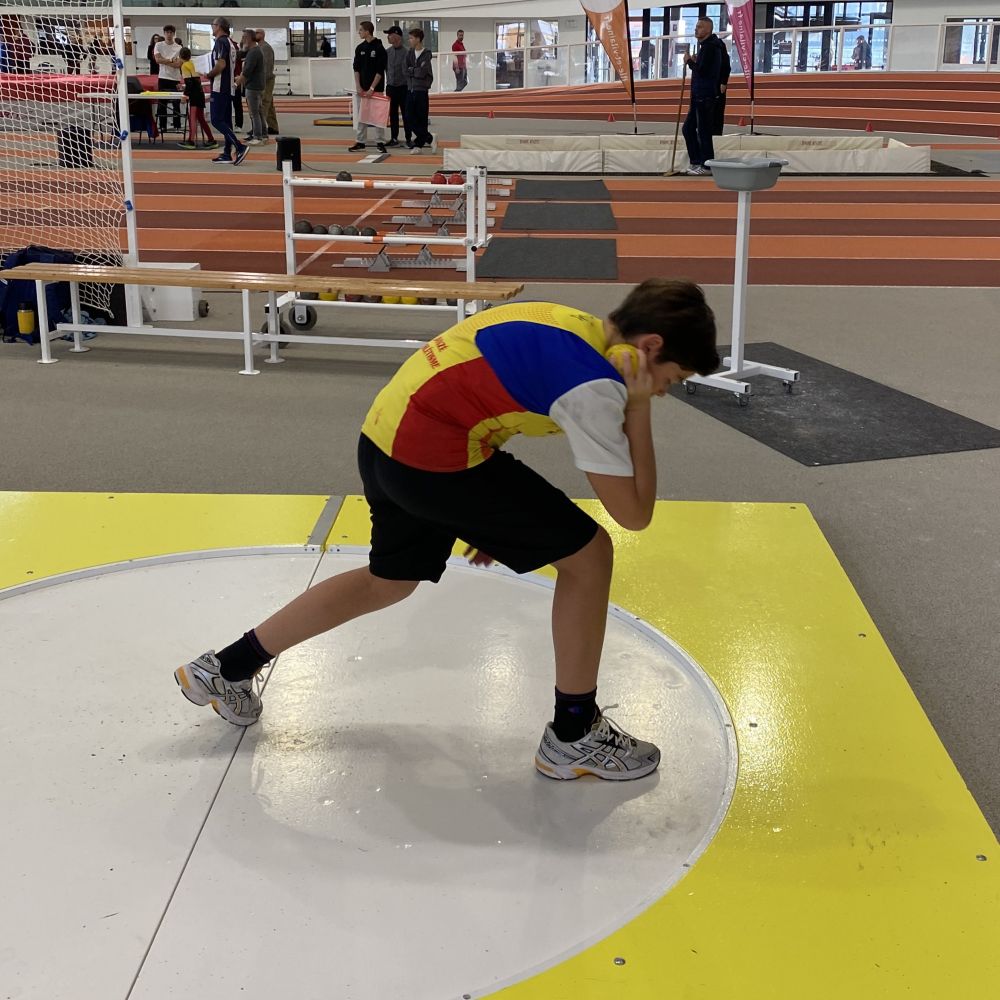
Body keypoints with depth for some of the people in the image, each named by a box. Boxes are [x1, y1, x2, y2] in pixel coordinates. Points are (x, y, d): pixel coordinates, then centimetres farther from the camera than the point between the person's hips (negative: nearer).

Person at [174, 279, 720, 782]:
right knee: (589, 554, 0)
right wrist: (638, 408, -6)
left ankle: (227, 670, 40)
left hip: (384, 436, 9)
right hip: (433, 453, -9)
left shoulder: (568, 324, 13)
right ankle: (574, 735, 13)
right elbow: (634, 513, -10)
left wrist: (496, 516, 26)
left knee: (390, 579, 30)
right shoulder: (596, 386, -14)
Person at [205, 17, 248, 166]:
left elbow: (221, 65, -23)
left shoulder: (221, 42, -13)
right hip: (229, 87, 10)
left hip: (220, 87, -10)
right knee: (226, 121, 10)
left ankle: (240, 147, -18)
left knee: (217, 120, -10)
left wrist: (209, 75, -8)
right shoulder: (231, 42, 16)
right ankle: (227, 153, 10)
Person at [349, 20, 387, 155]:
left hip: (376, 88, -5)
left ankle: (380, 142, 2)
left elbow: (380, 71, -11)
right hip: (362, 88, 5)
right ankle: (360, 142, 12)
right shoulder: (360, 48, 8)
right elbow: (356, 68, 8)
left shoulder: (379, 48, -7)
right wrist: (358, 87, -4)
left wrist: (372, 88, -16)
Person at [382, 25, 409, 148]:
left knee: (405, 114, 0)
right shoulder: (387, 52, 6)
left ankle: (408, 138, 6)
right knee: (392, 114, 10)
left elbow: (406, 71, -11)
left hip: (403, 87, -5)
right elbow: (385, 68, 12)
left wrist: (408, 85, -13)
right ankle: (394, 138, 18)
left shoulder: (405, 52, -11)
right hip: (390, 86, 5)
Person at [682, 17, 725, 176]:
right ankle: (696, 162, 20)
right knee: (688, 128, 14)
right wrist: (694, 61, 9)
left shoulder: (710, 47, -14)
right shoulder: (706, 45, 17)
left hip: (705, 97, -11)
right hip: (699, 96, 11)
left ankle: (706, 165, 1)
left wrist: (689, 61, -7)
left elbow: (702, 70, -21)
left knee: (703, 131, -5)